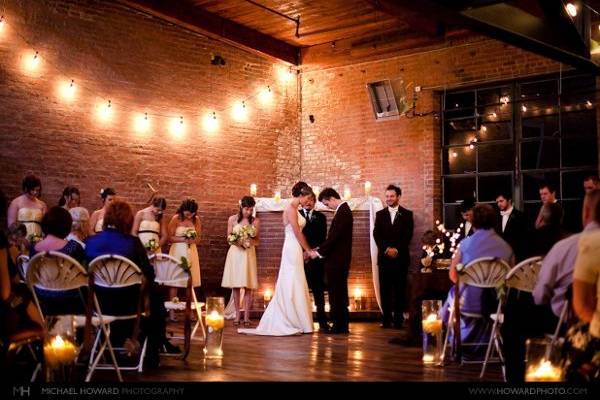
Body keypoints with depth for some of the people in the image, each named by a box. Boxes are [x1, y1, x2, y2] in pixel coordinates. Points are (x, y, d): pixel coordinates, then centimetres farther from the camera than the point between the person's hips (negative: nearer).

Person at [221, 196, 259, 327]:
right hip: (235, 253, 1)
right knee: (235, 286, 2)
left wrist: (251, 241, -14)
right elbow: (228, 238, 6)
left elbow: (257, 241, 7)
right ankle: (237, 315, 9)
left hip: (249, 254, 0)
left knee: (248, 286, -4)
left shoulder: (255, 221, 2)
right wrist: (236, 241, -13)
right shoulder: (232, 219, 2)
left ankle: (246, 316, 0)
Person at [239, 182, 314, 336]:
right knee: (292, 287, -4)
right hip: (292, 250, -10)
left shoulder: (294, 209, 15)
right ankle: (293, 323, 2)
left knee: (291, 287, 11)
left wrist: (306, 250, 9)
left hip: (295, 250, 10)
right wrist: (308, 250, -6)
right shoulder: (291, 208, -14)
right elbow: (297, 233, -15)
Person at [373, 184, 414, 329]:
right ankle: (386, 318, 4)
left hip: (401, 257, -1)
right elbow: (376, 234, 3)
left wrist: (397, 249, -13)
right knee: (385, 289, 0)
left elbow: (408, 235, -1)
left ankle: (398, 318, 3)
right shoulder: (380, 214, 12)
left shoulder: (407, 214, 6)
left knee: (400, 289, -1)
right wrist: (387, 249, -11)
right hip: (384, 257, 2)